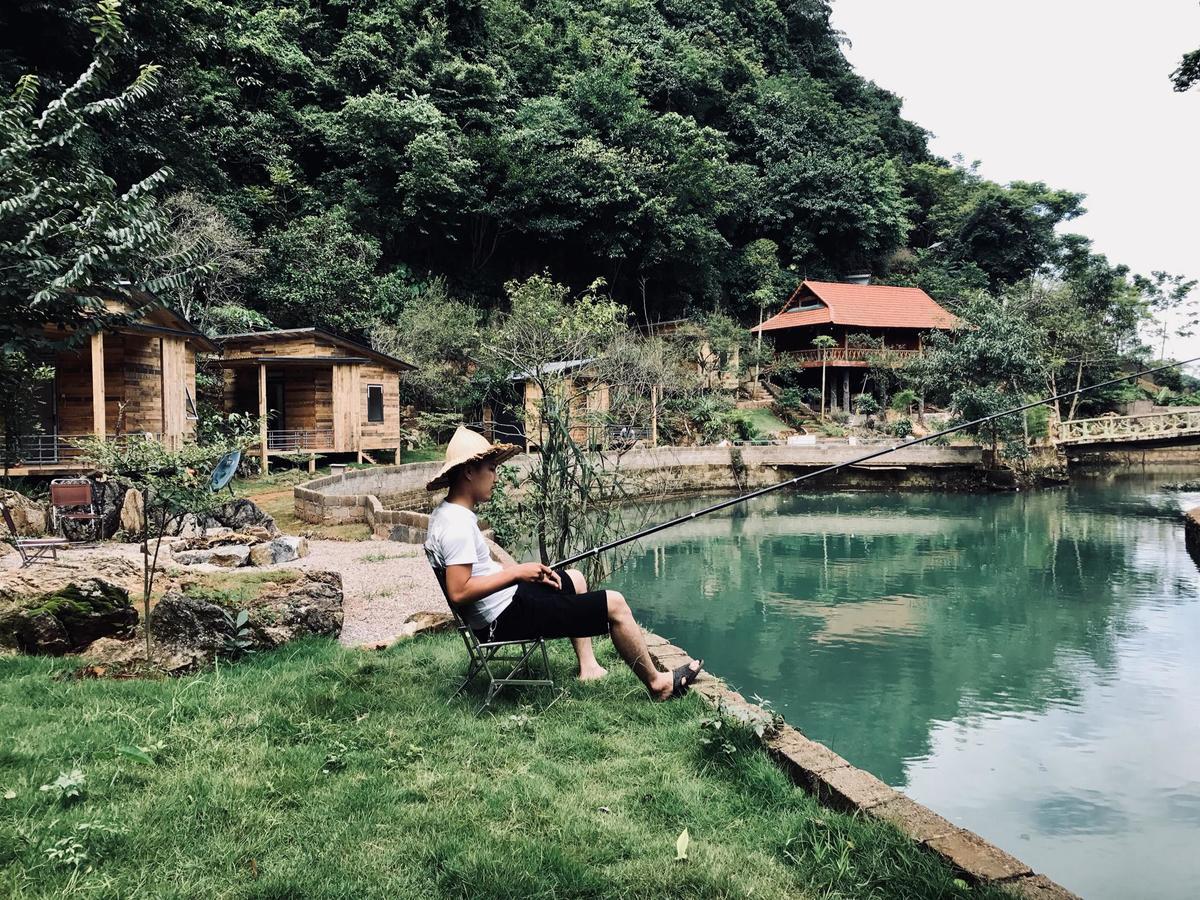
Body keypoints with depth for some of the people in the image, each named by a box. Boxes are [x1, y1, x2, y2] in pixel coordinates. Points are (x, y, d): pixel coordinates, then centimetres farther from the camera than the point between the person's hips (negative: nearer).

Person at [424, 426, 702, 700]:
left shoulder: (445, 514, 8)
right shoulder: (458, 525, -24)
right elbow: (458, 592, -30)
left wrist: (517, 570, 5)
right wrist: (516, 572, -22)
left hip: (495, 613, 11)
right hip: (507, 617, -11)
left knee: (574, 578, 29)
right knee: (615, 605, -5)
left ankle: (588, 667, 27)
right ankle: (657, 683, 12)